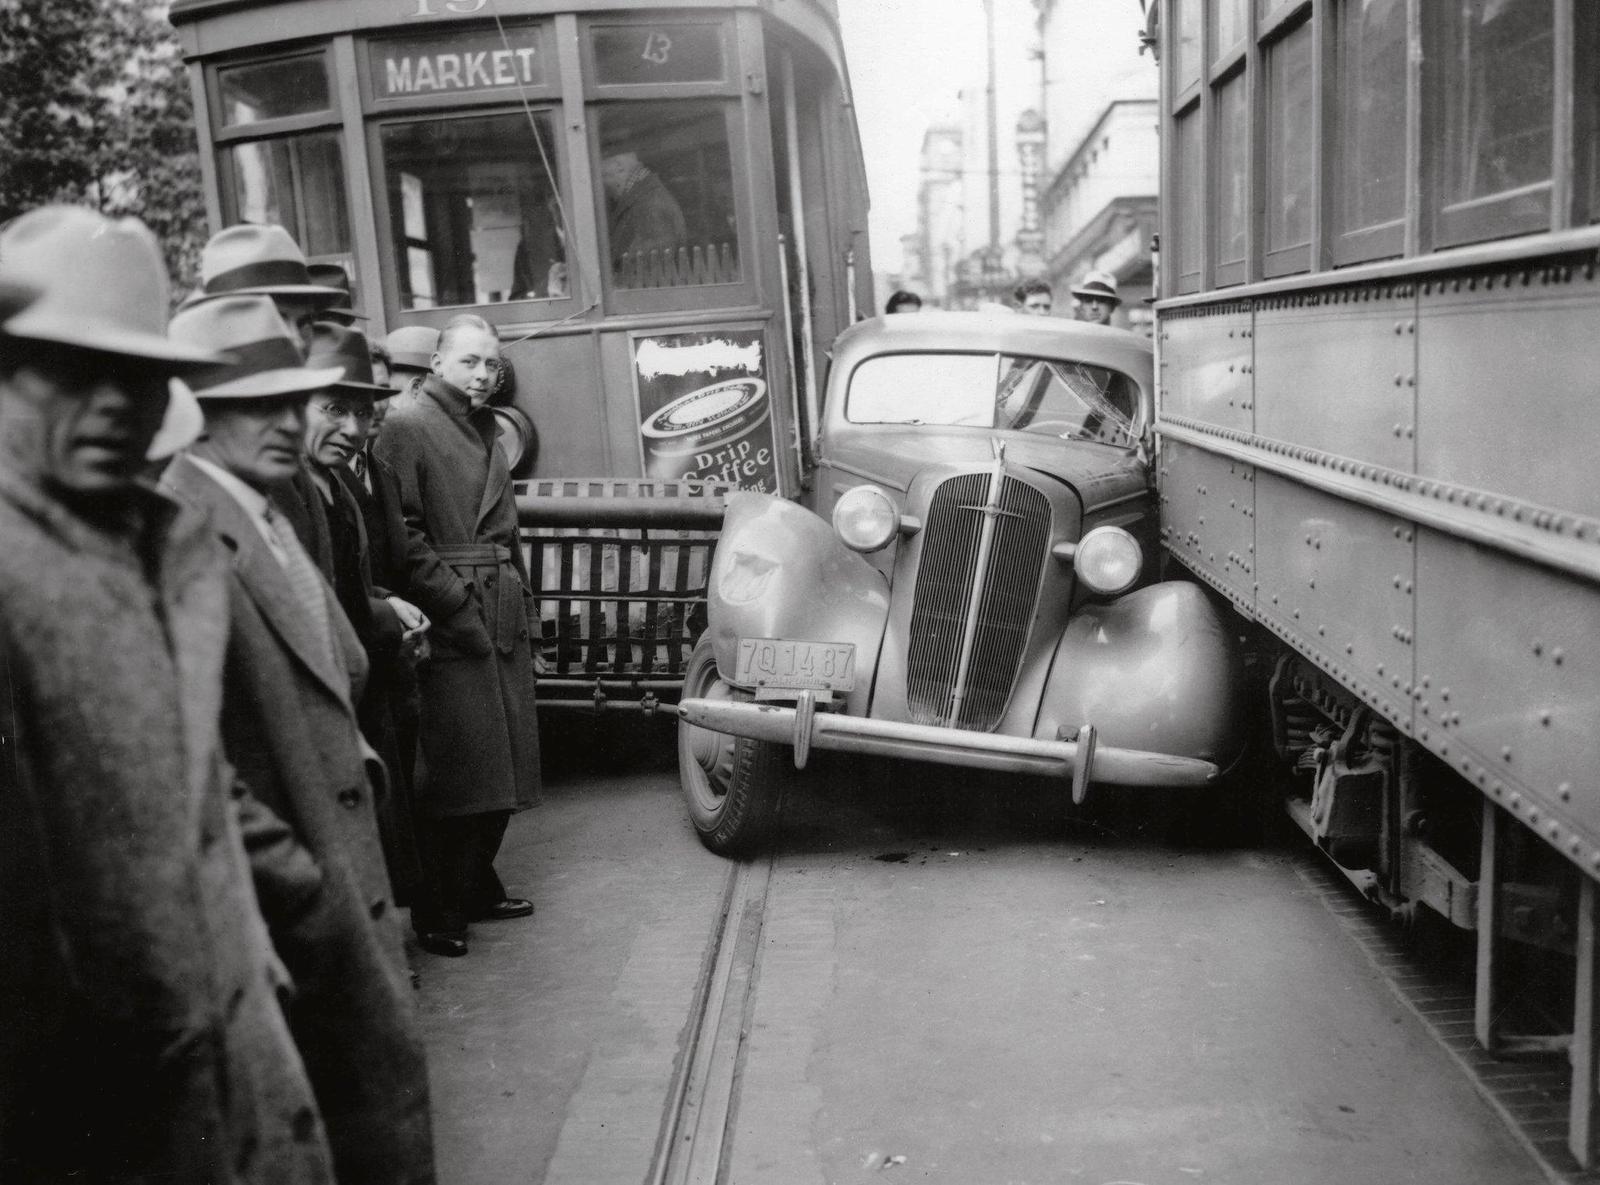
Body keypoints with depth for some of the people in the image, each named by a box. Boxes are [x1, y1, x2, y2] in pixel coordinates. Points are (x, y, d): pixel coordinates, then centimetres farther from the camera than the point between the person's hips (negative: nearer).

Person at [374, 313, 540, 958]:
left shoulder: (484, 428, 20)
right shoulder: (407, 424, -7)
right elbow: (401, 534, -14)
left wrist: (520, 595, 14)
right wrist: (452, 600, -17)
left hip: (505, 620, 8)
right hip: (450, 626, -8)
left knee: (502, 769, 13)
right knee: (456, 776, -4)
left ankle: (478, 887, 27)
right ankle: (438, 912, 9)